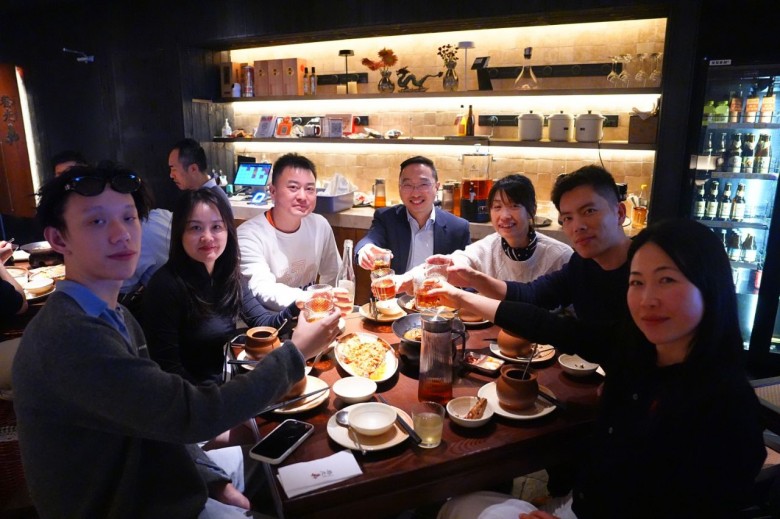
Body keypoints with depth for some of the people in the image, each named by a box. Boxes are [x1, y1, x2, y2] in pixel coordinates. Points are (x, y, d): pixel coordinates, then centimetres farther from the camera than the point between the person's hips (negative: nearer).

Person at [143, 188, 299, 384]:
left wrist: (297, 308, -18)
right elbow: (167, 367, -18)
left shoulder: (230, 277, 1)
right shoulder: (167, 284, -19)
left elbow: (263, 322, 0)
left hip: (228, 384, 6)